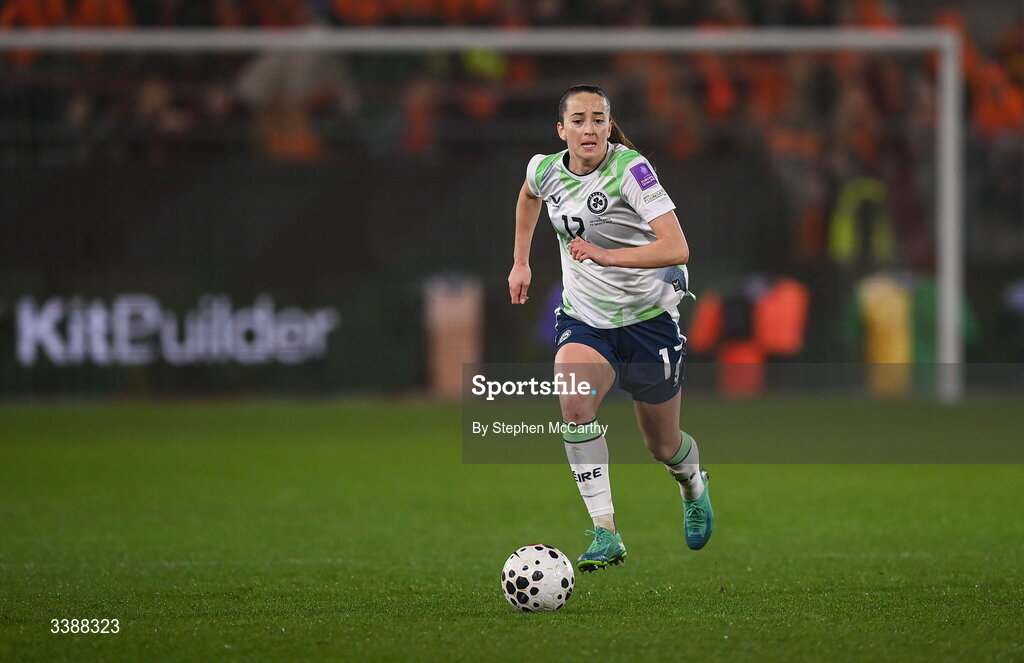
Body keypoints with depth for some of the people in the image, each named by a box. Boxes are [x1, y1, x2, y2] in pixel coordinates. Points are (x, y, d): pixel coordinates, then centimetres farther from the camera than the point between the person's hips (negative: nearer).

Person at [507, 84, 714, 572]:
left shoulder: (630, 170, -23)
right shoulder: (546, 170, -6)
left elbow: (677, 248, -33)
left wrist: (607, 256, -42)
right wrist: (521, 262, 21)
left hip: (648, 318, -3)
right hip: (583, 318, 3)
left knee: (663, 446, 12)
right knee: (573, 404, -29)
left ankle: (693, 484, 50)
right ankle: (605, 533, -25)